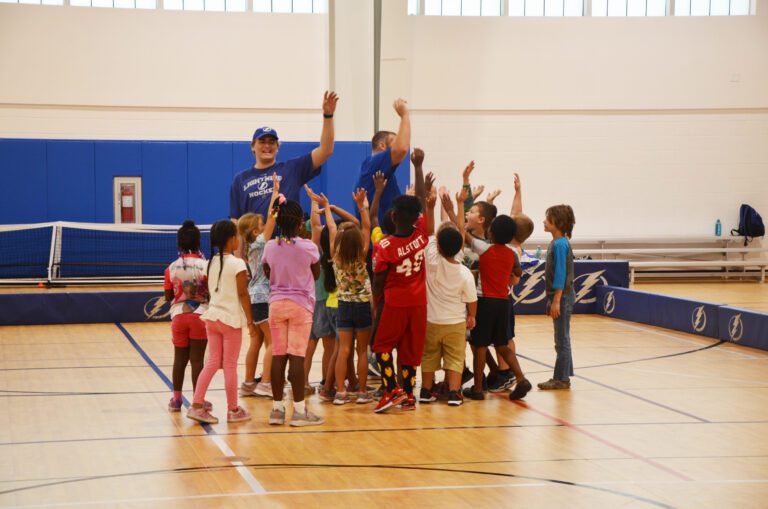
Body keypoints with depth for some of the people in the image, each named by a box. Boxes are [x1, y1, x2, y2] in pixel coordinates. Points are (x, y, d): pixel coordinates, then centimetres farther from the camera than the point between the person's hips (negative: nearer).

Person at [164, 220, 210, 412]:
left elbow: (168, 297, 6)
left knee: (179, 359, 13)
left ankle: (176, 399, 19)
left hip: (178, 317, 3)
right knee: (197, 360, 1)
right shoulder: (204, 266, -11)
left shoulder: (171, 268, 0)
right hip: (199, 317, -3)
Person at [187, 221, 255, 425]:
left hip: (212, 316, 6)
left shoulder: (212, 263, 6)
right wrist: (250, 320, -8)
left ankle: (197, 406, 4)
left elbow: (212, 291, 9)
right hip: (231, 318, -6)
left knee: (212, 362, 10)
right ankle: (233, 410, 12)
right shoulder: (237, 264, -13)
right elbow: (243, 294, -13)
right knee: (230, 365, 3)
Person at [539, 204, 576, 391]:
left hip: (562, 297, -10)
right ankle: (564, 376, 22)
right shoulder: (556, 243, 11)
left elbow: (560, 274, -20)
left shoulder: (560, 244, -17)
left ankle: (562, 379, 3)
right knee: (562, 340, 14)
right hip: (558, 296, 10)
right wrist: (551, 300, 19)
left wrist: (556, 301, -21)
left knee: (562, 340, -2)